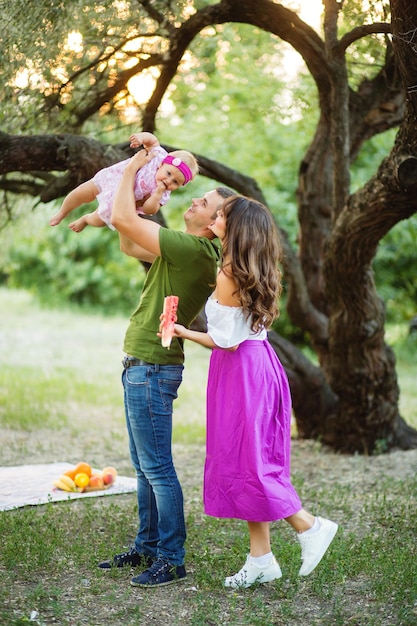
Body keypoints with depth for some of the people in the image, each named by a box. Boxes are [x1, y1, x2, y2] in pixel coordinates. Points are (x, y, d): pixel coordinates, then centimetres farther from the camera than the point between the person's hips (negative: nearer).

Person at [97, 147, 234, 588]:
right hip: (141, 368, 10)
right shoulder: (184, 250, 12)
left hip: (152, 369, -10)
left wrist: (132, 168, -4)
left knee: (157, 468, -6)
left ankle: (171, 560, 2)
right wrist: (132, 183, 16)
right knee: (144, 467, 16)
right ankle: (147, 547, 26)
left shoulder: (194, 249, -19)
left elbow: (123, 219, -20)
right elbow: (128, 244, 23)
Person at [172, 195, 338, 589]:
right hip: (260, 364, 9)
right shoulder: (256, 274, 9)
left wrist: (185, 333, -3)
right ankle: (260, 558, 14)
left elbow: (227, 341, -16)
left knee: (243, 458, -1)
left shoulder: (228, 277, -15)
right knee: (252, 460, 10)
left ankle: (308, 526, 3)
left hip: (239, 369, -9)